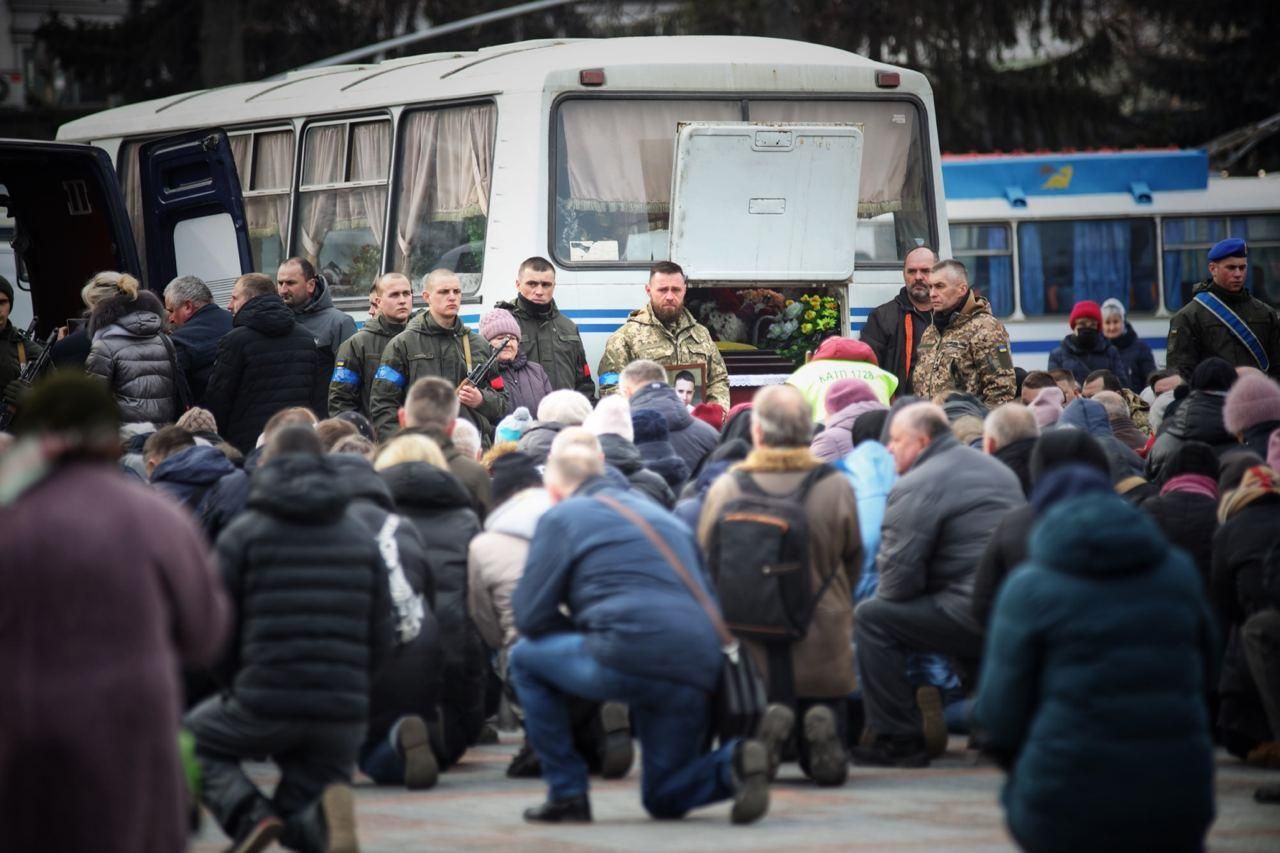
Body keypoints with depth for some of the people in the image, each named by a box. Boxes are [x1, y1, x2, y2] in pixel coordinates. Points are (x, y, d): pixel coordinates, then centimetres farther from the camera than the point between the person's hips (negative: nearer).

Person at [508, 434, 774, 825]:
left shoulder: (562, 517, 9)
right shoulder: (661, 514, 29)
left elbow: (530, 617, 4)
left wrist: (574, 626, 26)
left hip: (629, 660, -7)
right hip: (698, 671, 7)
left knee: (525, 656, 20)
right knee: (665, 799, 21)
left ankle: (567, 793, 13)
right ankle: (734, 762, -9)